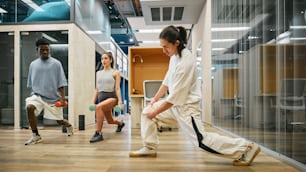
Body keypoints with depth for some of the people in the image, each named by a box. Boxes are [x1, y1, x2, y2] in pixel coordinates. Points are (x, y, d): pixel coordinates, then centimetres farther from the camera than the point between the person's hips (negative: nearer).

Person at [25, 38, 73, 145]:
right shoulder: (33, 64, 6)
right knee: (29, 107, -28)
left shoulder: (56, 63, -4)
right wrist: (33, 93, 15)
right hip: (37, 95, 2)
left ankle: (69, 126, 44)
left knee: (59, 120, 6)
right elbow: (30, 83, 15)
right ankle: (35, 136, -11)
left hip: (53, 97, -2)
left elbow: (61, 83, -6)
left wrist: (62, 97, -13)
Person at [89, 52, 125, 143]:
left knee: (98, 107, -35)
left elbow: (117, 88, -5)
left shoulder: (115, 72, 1)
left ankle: (98, 133, -26)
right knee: (110, 121, 16)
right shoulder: (98, 73, 14)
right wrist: (93, 102, 10)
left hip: (112, 97, -6)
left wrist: (120, 101, -16)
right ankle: (120, 123, 52)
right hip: (101, 97, 6)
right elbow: (97, 89, 15)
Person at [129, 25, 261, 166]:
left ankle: (246, 148, 3)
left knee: (202, 141, -8)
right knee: (147, 111, 7)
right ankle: (149, 148, 20)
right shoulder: (175, 56, 2)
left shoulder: (185, 62, -26)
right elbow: (167, 80, 14)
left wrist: (156, 112, -15)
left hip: (186, 106, -9)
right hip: (175, 104, 9)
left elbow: (176, 96, -24)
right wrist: (155, 98, 12)